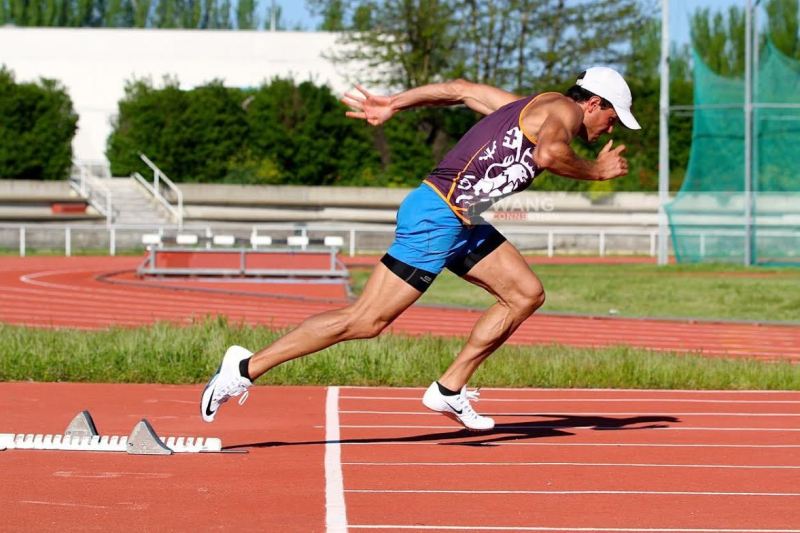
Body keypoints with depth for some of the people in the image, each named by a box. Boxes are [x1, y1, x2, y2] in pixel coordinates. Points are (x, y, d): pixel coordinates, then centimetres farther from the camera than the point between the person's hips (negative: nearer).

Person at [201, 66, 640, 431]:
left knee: (526, 294, 10)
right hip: (436, 215, -10)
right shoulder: (564, 110, -6)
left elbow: (460, 89, 21)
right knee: (366, 321, -10)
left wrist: (393, 104, 19)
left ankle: (450, 390, 12)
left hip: (460, 222, 10)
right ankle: (246, 368, -6)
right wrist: (594, 171, -12)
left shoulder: (532, 108, 21)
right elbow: (548, 154, -29)